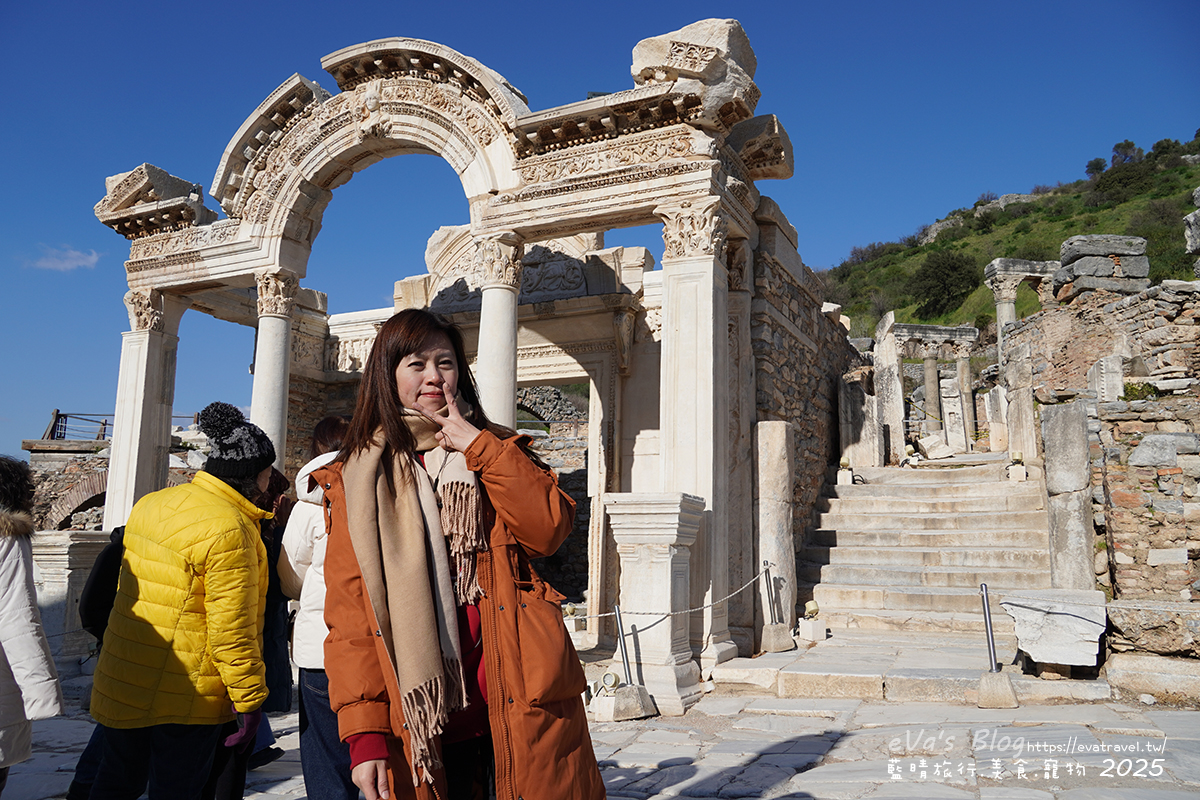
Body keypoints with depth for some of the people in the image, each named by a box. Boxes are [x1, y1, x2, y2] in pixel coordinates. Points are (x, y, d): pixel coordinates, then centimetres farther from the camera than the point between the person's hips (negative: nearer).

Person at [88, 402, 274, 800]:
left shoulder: (149, 504, 5)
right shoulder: (229, 529, -22)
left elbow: (128, 588, 16)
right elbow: (232, 628, -22)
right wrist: (249, 699, -15)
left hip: (121, 685, 8)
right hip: (187, 695, -8)